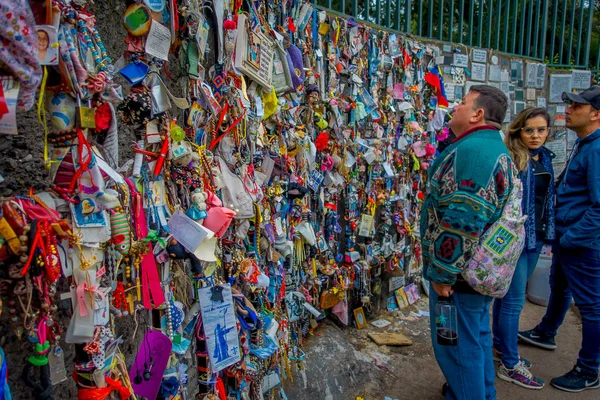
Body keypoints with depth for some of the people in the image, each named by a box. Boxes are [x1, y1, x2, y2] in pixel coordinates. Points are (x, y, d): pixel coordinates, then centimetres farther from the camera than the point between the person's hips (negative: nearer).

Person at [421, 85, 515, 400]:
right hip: (481, 270, 11)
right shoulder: (497, 149, 12)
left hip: (459, 273, -10)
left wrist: (442, 272, -21)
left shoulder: (470, 150, -23)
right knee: (477, 337, 24)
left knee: (456, 347, 5)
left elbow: (461, 222, -29)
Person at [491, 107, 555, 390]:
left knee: (507, 294, 19)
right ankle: (510, 365, 12)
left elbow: (547, 196, 18)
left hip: (535, 237, 8)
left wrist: (547, 230, 15)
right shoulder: (510, 159, -15)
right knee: (514, 300, -1)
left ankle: (499, 346, 34)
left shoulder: (545, 158, 9)